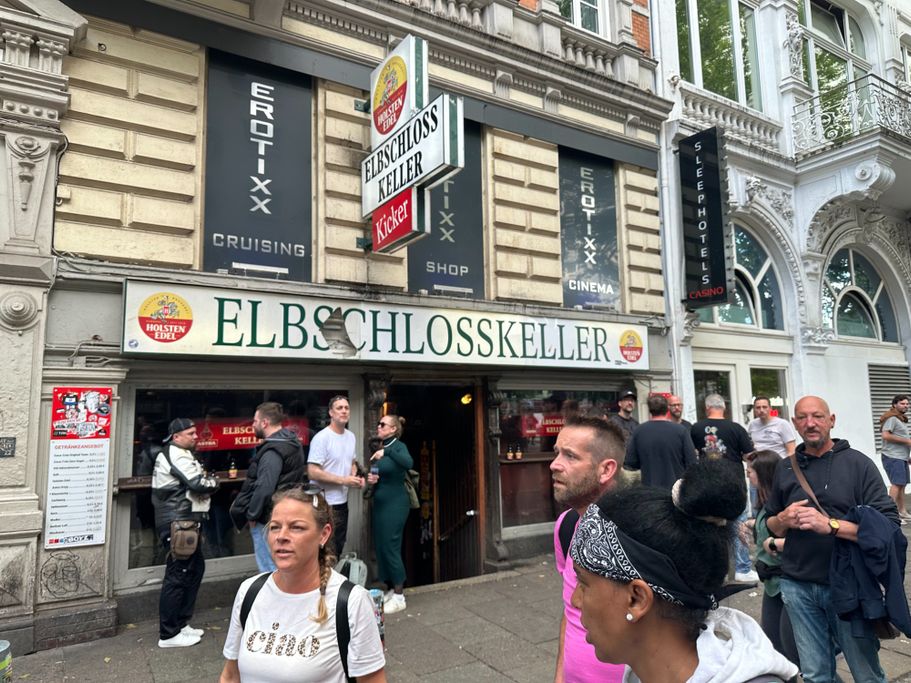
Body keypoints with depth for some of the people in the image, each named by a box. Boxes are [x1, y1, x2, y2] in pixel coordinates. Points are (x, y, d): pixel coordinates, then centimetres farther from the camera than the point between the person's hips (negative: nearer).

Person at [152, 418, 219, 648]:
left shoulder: (175, 454, 18)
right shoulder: (177, 456, -17)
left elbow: (192, 483, 19)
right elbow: (200, 485, -23)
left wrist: (204, 480, 0)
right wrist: (213, 482, -3)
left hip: (184, 521, 11)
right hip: (178, 524, -11)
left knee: (195, 567, 17)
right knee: (177, 575, -4)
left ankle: (181, 623, 26)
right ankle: (168, 635, 5)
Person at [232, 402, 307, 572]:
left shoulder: (272, 451, -22)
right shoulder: (291, 442, 8)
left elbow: (264, 488, -29)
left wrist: (251, 515, -14)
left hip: (267, 519, -9)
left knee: (270, 570, 1)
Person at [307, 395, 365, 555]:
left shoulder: (351, 436, 8)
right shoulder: (321, 438, -17)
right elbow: (313, 472, -21)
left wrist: (356, 477, -1)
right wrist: (343, 480, -20)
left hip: (342, 502, 8)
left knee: (338, 549, 19)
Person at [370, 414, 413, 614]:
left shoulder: (398, 446, -11)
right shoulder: (381, 448, 11)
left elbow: (409, 463, -33)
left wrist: (387, 452, -38)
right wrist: (373, 479, 0)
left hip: (395, 504, -8)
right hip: (380, 503, 8)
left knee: (391, 547, -5)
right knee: (380, 547, 11)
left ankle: (399, 597, 6)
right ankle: (392, 590, 24)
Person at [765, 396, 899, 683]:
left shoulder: (858, 463, -4)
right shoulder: (786, 469, 7)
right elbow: (770, 527, 15)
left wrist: (831, 525, -22)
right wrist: (783, 520, -6)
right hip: (798, 586, 3)